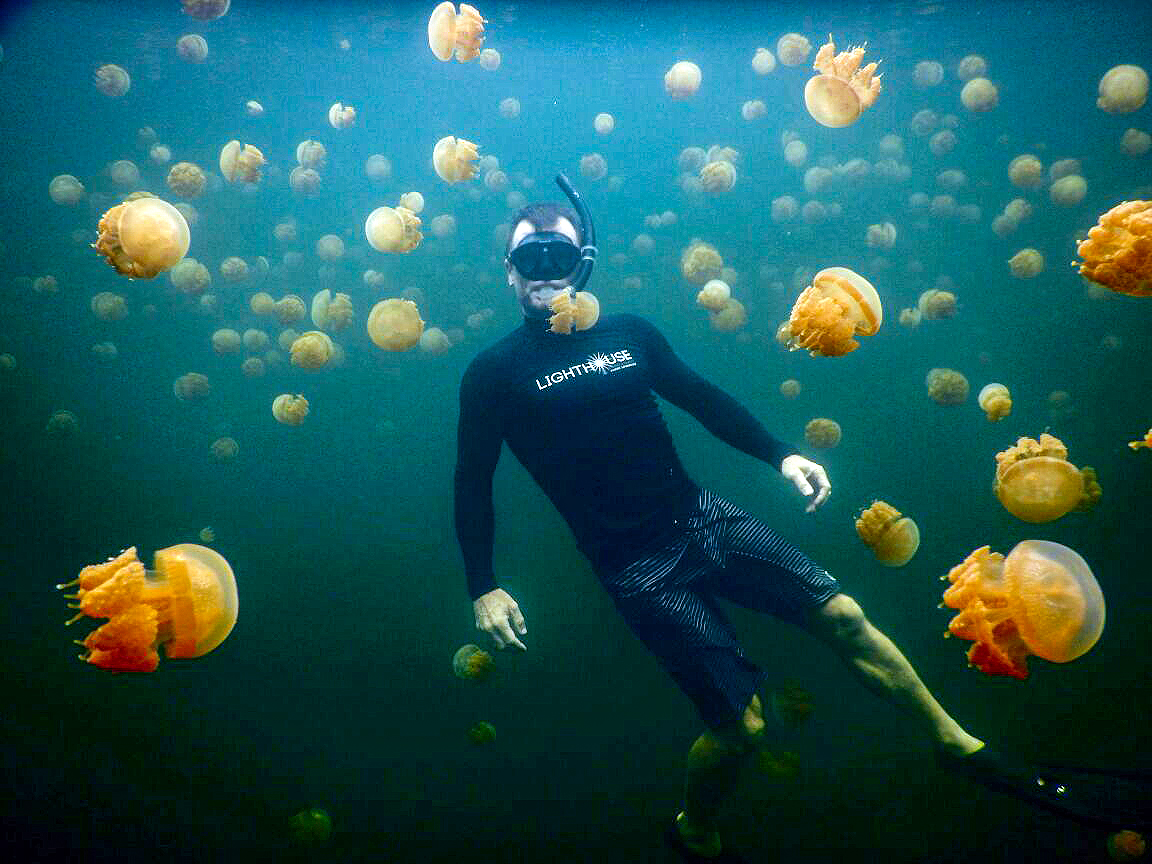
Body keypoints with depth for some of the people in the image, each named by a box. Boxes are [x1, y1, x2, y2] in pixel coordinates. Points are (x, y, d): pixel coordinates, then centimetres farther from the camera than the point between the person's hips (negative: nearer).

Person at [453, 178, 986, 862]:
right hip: (639, 569, -4)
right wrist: (483, 587, -9)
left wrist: (781, 456, 4)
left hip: (704, 519, 5)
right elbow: (474, 483, -1)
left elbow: (702, 399, 15)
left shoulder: (630, 333, 8)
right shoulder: (495, 374, -2)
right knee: (742, 722, -6)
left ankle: (956, 742, 23)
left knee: (843, 616, -1)